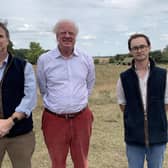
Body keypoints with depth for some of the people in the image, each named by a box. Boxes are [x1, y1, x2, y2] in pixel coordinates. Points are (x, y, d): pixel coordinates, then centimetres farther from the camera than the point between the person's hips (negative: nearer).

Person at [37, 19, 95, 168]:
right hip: (54, 119, -1)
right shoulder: (44, 60, -4)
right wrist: (57, 105, 10)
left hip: (81, 118, 2)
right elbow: (43, 89, 8)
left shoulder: (87, 59, 2)